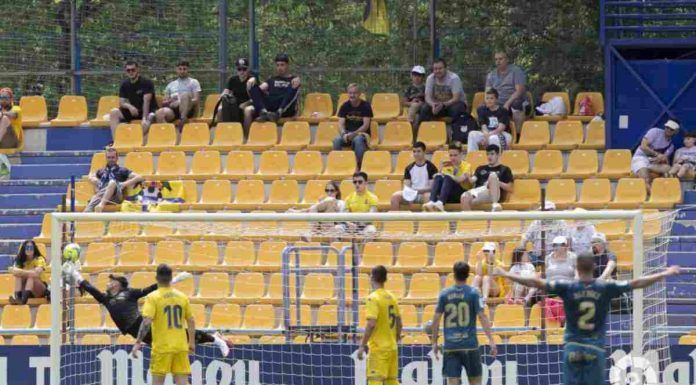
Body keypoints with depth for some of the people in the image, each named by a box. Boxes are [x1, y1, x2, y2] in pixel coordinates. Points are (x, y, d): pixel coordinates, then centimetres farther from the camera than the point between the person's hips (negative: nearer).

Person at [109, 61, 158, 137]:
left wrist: (144, 119, -33)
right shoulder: (124, 84, 4)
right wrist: (129, 106, -23)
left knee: (151, 117, -39)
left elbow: (146, 101, -22)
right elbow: (121, 103, 2)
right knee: (114, 112, -15)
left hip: (147, 111, -5)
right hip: (133, 111, 5)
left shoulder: (146, 82, -12)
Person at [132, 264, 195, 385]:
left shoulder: (153, 297, -7)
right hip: (181, 347, 3)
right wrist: (192, 342, 21)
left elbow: (146, 322, -17)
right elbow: (191, 322, 10)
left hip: (162, 347, -3)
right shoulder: (182, 297, 6)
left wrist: (138, 343, -14)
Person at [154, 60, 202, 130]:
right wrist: (169, 102, -3)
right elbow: (164, 103, 22)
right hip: (172, 109, 2)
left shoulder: (193, 82, 17)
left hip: (188, 109, -2)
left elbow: (196, 100, 4)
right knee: (159, 113, -33)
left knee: (185, 95, -37)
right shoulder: (171, 85, 28)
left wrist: (180, 103, -10)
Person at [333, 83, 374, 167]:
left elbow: (366, 125, -12)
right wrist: (344, 134, -24)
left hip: (361, 133, -3)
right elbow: (341, 124, -2)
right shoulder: (345, 106, 4)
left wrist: (353, 134, -25)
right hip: (347, 133, 3)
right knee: (337, 140, -29)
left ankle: (359, 165, -35)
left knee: (358, 140, -39)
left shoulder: (365, 106, -5)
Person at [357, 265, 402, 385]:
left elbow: (371, 324, -20)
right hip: (392, 348, 8)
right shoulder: (392, 297, 11)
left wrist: (362, 345, -16)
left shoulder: (373, 298, -12)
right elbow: (399, 323, 15)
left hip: (379, 349, -8)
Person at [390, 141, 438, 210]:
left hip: (424, 193, -4)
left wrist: (418, 191, -21)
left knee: (428, 196, -39)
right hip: (411, 194, 4)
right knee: (395, 196, -21)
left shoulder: (431, 167, -3)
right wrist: (408, 192, -17)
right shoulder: (409, 168, 10)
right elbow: (406, 185, 7)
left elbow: (432, 187, -8)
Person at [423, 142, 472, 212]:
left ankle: (440, 203, -54)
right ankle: (432, 202, -46)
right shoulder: (447, 166, 16)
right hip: (449, 196, 4)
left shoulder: (466, 165, 4)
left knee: (447, 178, -30)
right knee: (438, 177, -23)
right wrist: (440, 169, -11)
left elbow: (461, 179, -17)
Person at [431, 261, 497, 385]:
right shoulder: (473, 293, -3)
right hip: (469, 344, -1)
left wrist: (434, 342, 11)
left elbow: (436, 318, 2)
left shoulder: (444, 294, 3)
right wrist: (491, 340, -9)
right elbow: (482, 316, -9)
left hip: (450, 346, 1)